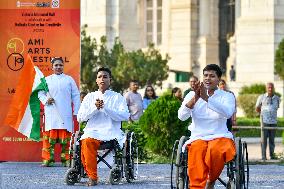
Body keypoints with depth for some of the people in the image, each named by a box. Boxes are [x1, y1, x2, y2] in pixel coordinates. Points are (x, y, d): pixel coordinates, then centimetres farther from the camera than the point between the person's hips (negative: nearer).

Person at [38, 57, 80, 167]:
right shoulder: (47, 80, 14)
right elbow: (40, 93, 15)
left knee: (65, 137, -4)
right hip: (51, 114, 0)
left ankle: (66, 159, 0)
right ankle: (48, 159, -4)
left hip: (65, 115, 0)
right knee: (50, 137, -6)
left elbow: (76, 96, 10)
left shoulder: (69, 80, 12)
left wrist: (76, 112, 4)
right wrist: (46, 100, -6)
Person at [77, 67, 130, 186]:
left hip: (112, 132, -1)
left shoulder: (117, 97, 15)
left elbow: (125, 116, -2)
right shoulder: (90, 97, 20)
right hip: (93, 131, 1)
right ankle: (92, 176, -32)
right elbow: (80, 118, 11)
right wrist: (94, 108, -4)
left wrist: (105, 108, -10)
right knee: (87, 142, -35)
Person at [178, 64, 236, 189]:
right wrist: (195, 98, -20)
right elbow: (182, 116, -4)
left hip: (220, 137, -1)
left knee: (216, 151, -35)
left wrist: (206, 98, -25)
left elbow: (228, 113, -16)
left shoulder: (227, 96, 7)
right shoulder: (192, 95, 12)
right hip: (198, 138, 1)